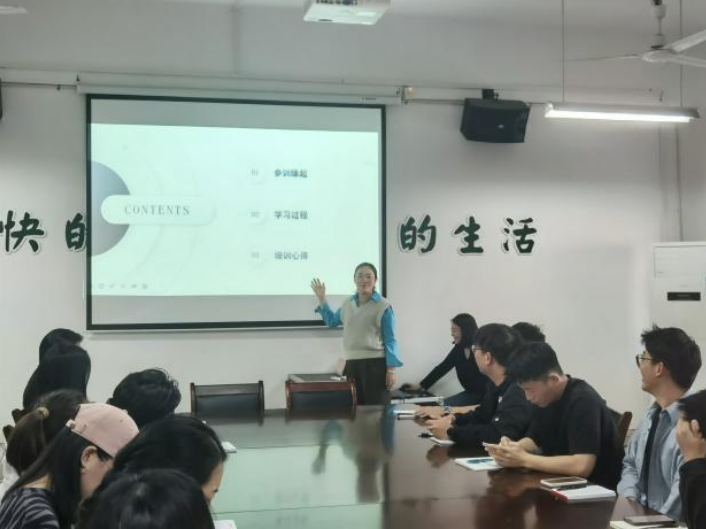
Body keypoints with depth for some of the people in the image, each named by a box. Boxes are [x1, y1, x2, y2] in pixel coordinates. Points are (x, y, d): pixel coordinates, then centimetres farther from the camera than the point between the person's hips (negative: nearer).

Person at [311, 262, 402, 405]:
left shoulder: (383, 306, -6)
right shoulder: (347, 303, 10)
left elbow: (390, 340, -6)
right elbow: (331, 322, 28)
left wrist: (391, 370, -10)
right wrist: (321, 299, 21)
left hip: (375, 364, -5)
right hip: (351, 363, 5)